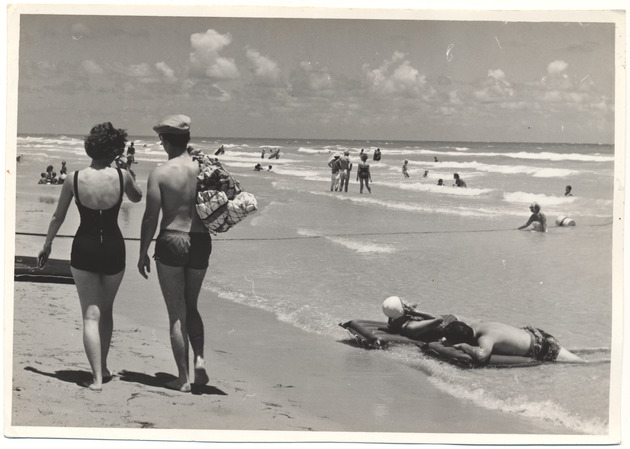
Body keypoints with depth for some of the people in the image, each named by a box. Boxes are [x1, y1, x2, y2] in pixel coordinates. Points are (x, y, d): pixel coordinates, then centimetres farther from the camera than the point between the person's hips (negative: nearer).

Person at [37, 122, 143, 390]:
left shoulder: (74, 180, -8)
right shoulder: (122, 176, -9)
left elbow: (58, 217, 3)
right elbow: (137, 198, 13)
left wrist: (47, 245, 16)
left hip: (84, 249, -1)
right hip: (114, 248, 1)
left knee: (90, 315, 5)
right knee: (106, 310, 21)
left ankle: (97, 377, -3)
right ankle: (103, 368, 30)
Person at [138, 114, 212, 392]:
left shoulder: (159, 173, -10)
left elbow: (150, 217, -8)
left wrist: (143, 253, 1)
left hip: (170, 242, -3)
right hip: (200, 242, 4)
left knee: (176, 313, 6)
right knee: (191, 307, 22)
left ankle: (183, 377, 9)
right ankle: (199, 359, 4)